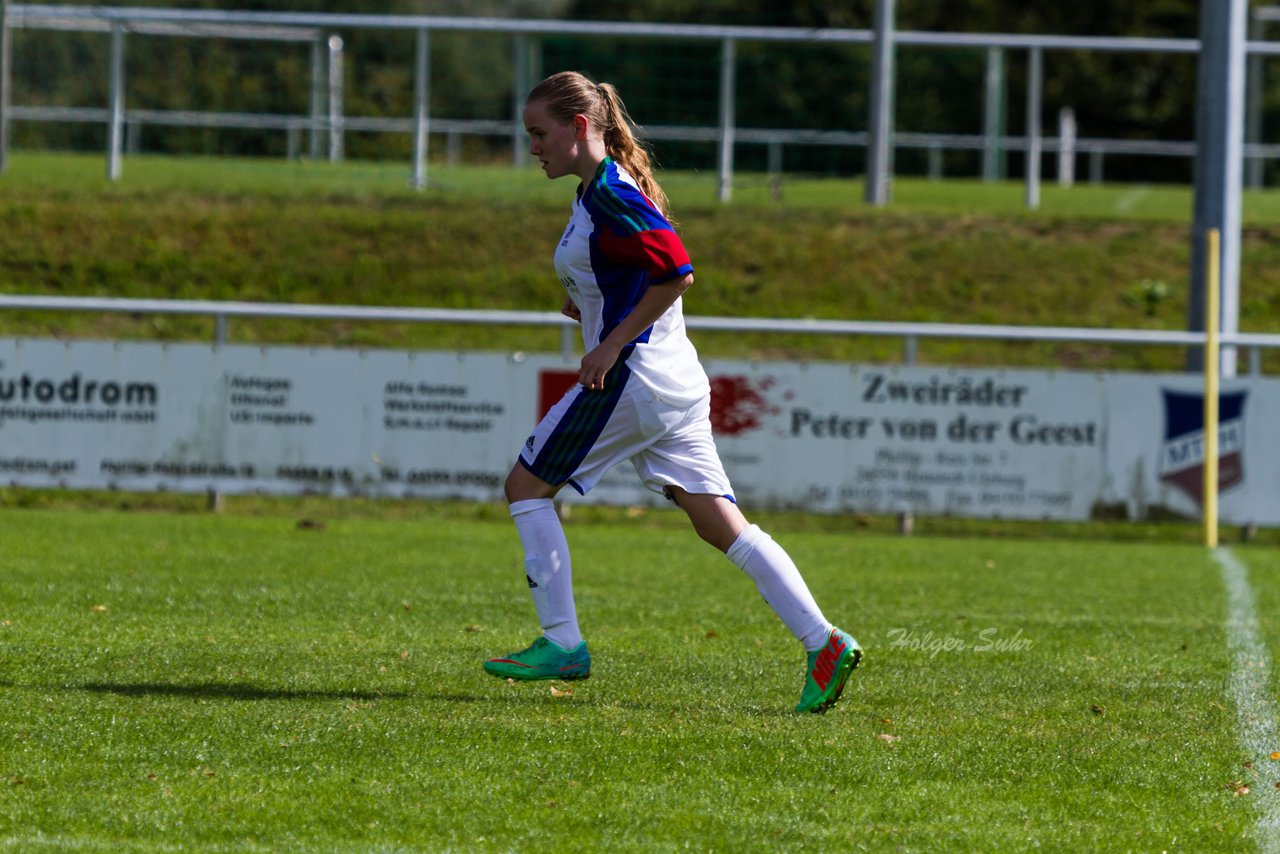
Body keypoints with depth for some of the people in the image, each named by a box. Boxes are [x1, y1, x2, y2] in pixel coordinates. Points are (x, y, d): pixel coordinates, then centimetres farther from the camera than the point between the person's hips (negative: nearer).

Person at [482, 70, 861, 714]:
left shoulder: (610, 196, -15)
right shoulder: (600, 189, 16)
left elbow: (677, 272, -23)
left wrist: (613, 344, -19)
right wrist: (591, 306, 14)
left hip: (630, 375, -10)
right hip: (674, 380, 10)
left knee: (526, 486, 3)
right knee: (718, 521, 5)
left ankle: (561, 643, 3)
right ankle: (822, 642, -5)